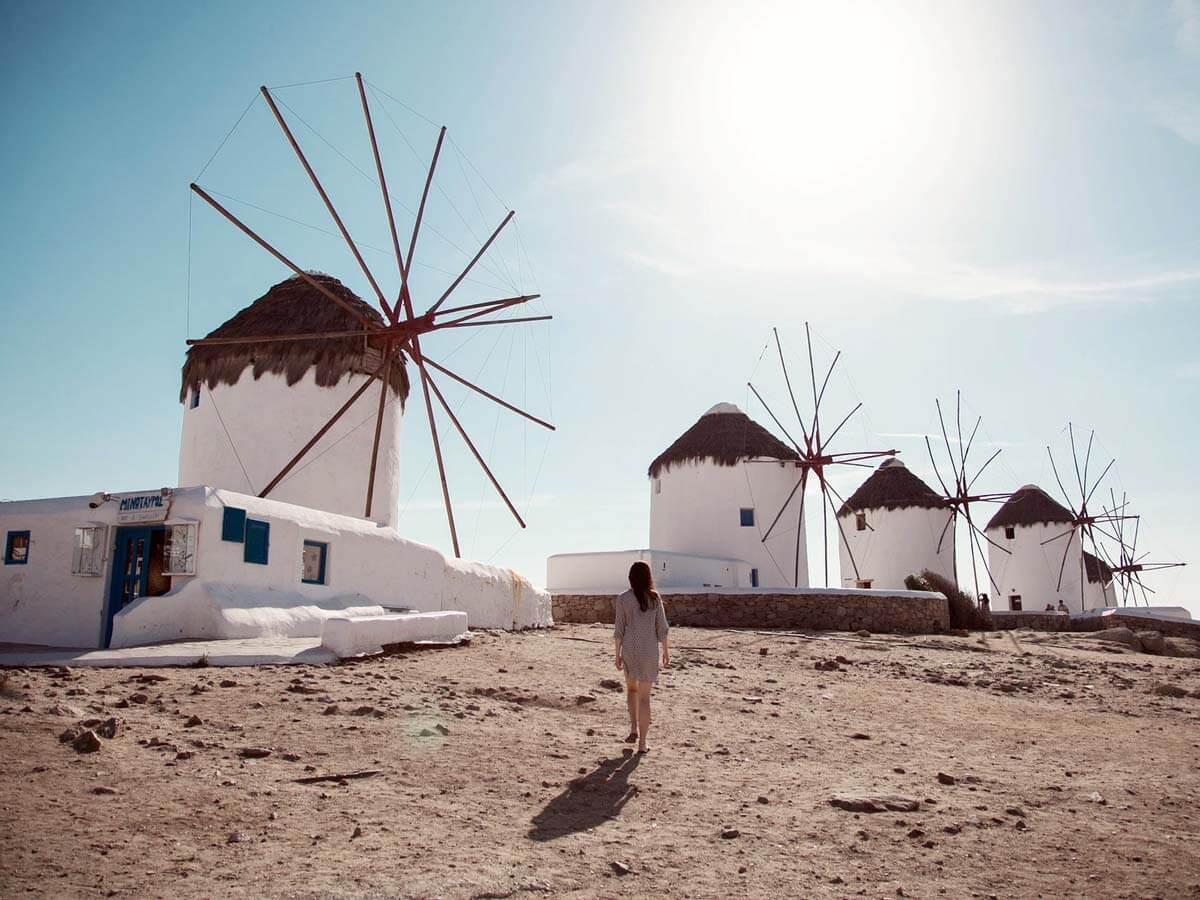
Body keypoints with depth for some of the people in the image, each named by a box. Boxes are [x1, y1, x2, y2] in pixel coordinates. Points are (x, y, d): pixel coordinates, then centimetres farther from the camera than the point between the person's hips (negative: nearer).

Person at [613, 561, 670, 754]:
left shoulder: (623, 599, -5)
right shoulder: (655, 597, -2)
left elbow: (618, 629, -4)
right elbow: (661, 627, 0)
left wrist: (617, 655, 3)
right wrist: (665, 651, 10)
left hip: (629, 649, 0)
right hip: (649, 651, 0)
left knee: (631, 687, 25)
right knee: (644, 696, 5)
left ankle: (634, 729, 12)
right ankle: (642, 743, 4)